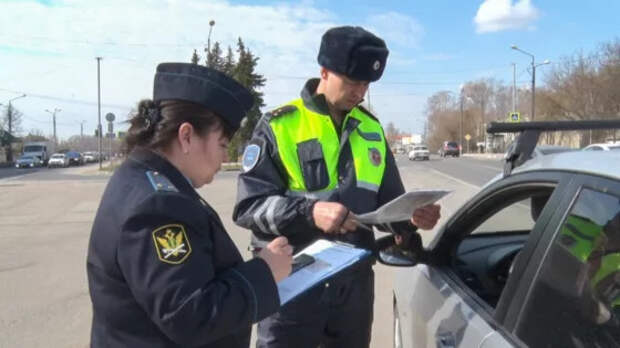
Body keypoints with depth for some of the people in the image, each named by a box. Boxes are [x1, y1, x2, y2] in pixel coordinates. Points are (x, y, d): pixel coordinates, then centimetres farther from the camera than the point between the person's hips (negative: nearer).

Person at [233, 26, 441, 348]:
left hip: (355, 282, 5)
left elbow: (388, 202, 15)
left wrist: (410, 217, -6)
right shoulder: (279, 126, -8)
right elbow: (249, 205, -12)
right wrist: (309, 212, -27)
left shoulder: (371, 129, 9)